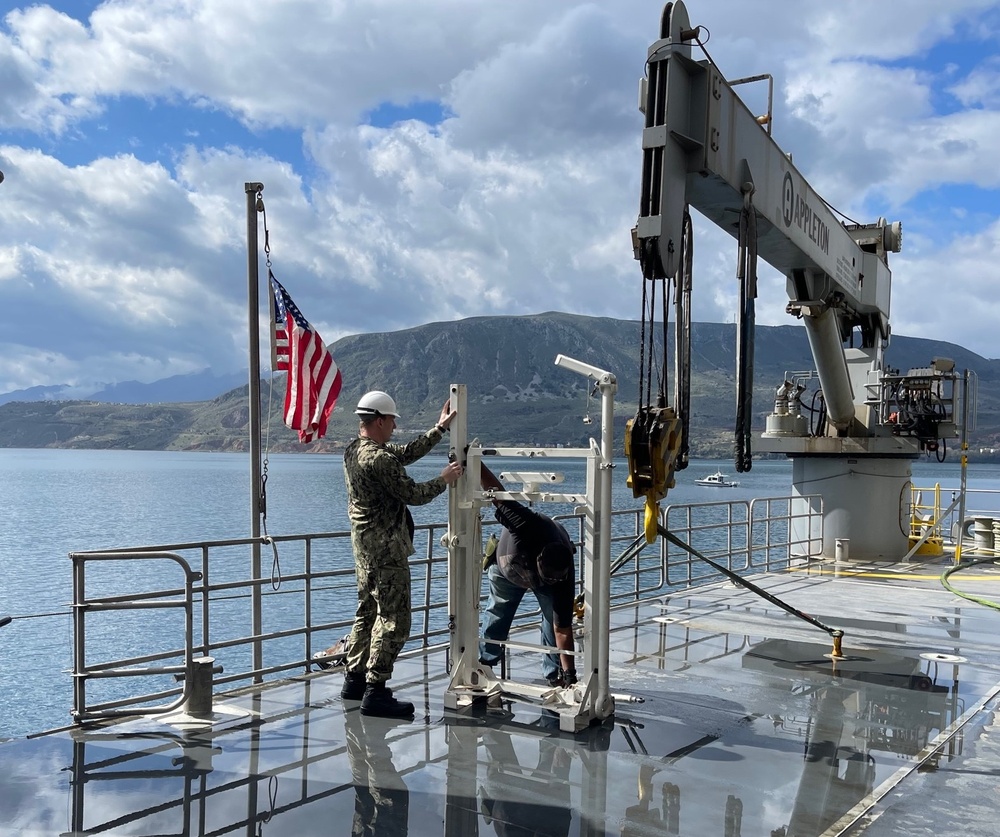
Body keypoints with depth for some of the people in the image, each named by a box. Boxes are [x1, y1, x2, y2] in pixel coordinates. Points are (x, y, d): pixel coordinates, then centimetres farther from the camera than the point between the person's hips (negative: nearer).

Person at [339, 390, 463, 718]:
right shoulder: (379, 459, -22)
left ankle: (355, 679, 27)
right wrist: (444, 479, 0)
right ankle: (375, 692, -2)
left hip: (364, 543, 10)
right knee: (394, 619, -4)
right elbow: (413, 494, -17)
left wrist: (440, 428, 19)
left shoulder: (354, 450, 9)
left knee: (368, 611, 19)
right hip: (386, 547, -10)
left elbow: (406, 453, 16)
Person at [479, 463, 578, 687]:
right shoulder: (528, 526, -49)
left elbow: (563, 630, -37)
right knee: (497, 614, 11)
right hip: (507, 566, 1)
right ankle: (484, 662, 30)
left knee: (555, 619, -16)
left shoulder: (563, 576, -42)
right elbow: (497, 492, -39)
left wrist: (569, 672, -40)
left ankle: (554, 674, -2)